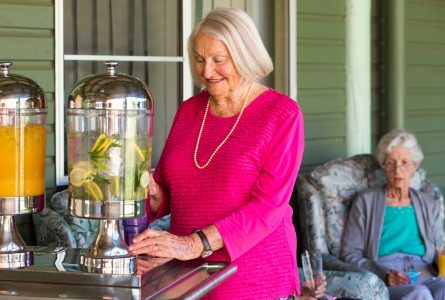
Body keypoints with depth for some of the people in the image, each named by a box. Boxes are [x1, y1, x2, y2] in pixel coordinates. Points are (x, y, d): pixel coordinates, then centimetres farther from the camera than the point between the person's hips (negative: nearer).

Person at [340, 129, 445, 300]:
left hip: (424, 278, 3)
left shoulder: (429, 205, 24)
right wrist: (384, 274, -11)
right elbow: (349, 255, 6)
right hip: (381, 284, -3)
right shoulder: (366, 202, 13)